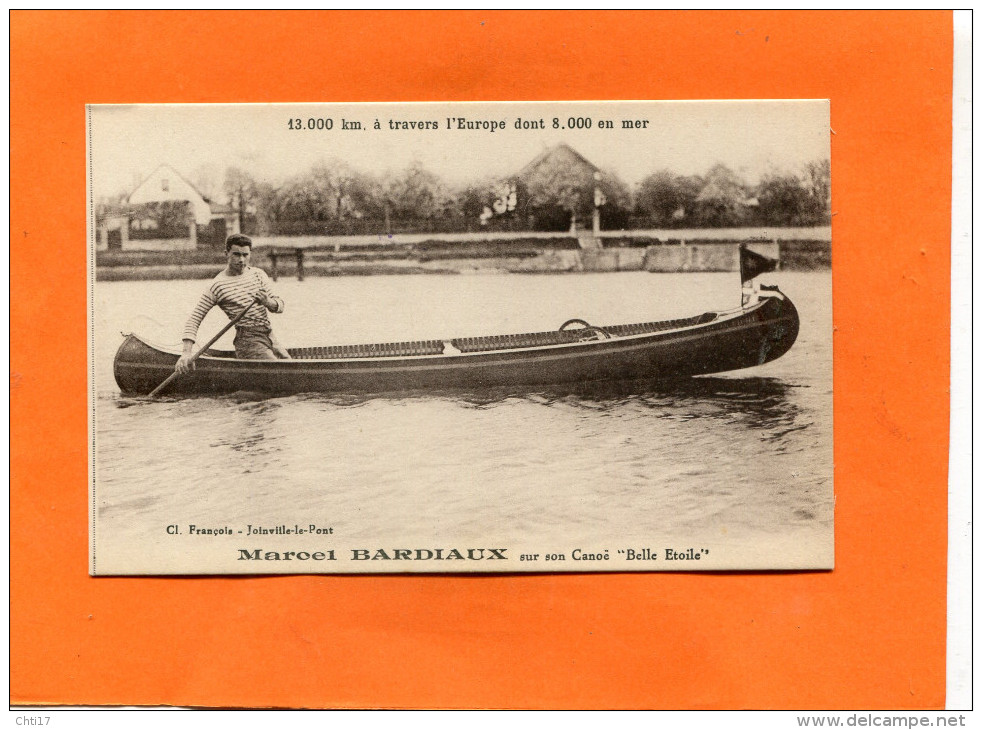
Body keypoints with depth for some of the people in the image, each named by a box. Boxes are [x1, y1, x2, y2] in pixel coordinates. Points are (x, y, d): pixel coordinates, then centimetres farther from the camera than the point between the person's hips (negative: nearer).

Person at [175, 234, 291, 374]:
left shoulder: (258, 274, 11)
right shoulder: (217, 285, -5)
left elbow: (280, 306, 10)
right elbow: (194, 319, -7)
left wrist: (268, 302, -15)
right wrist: (187, 353, -19)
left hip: (269, 337, 6)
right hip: (247, 341, -6)